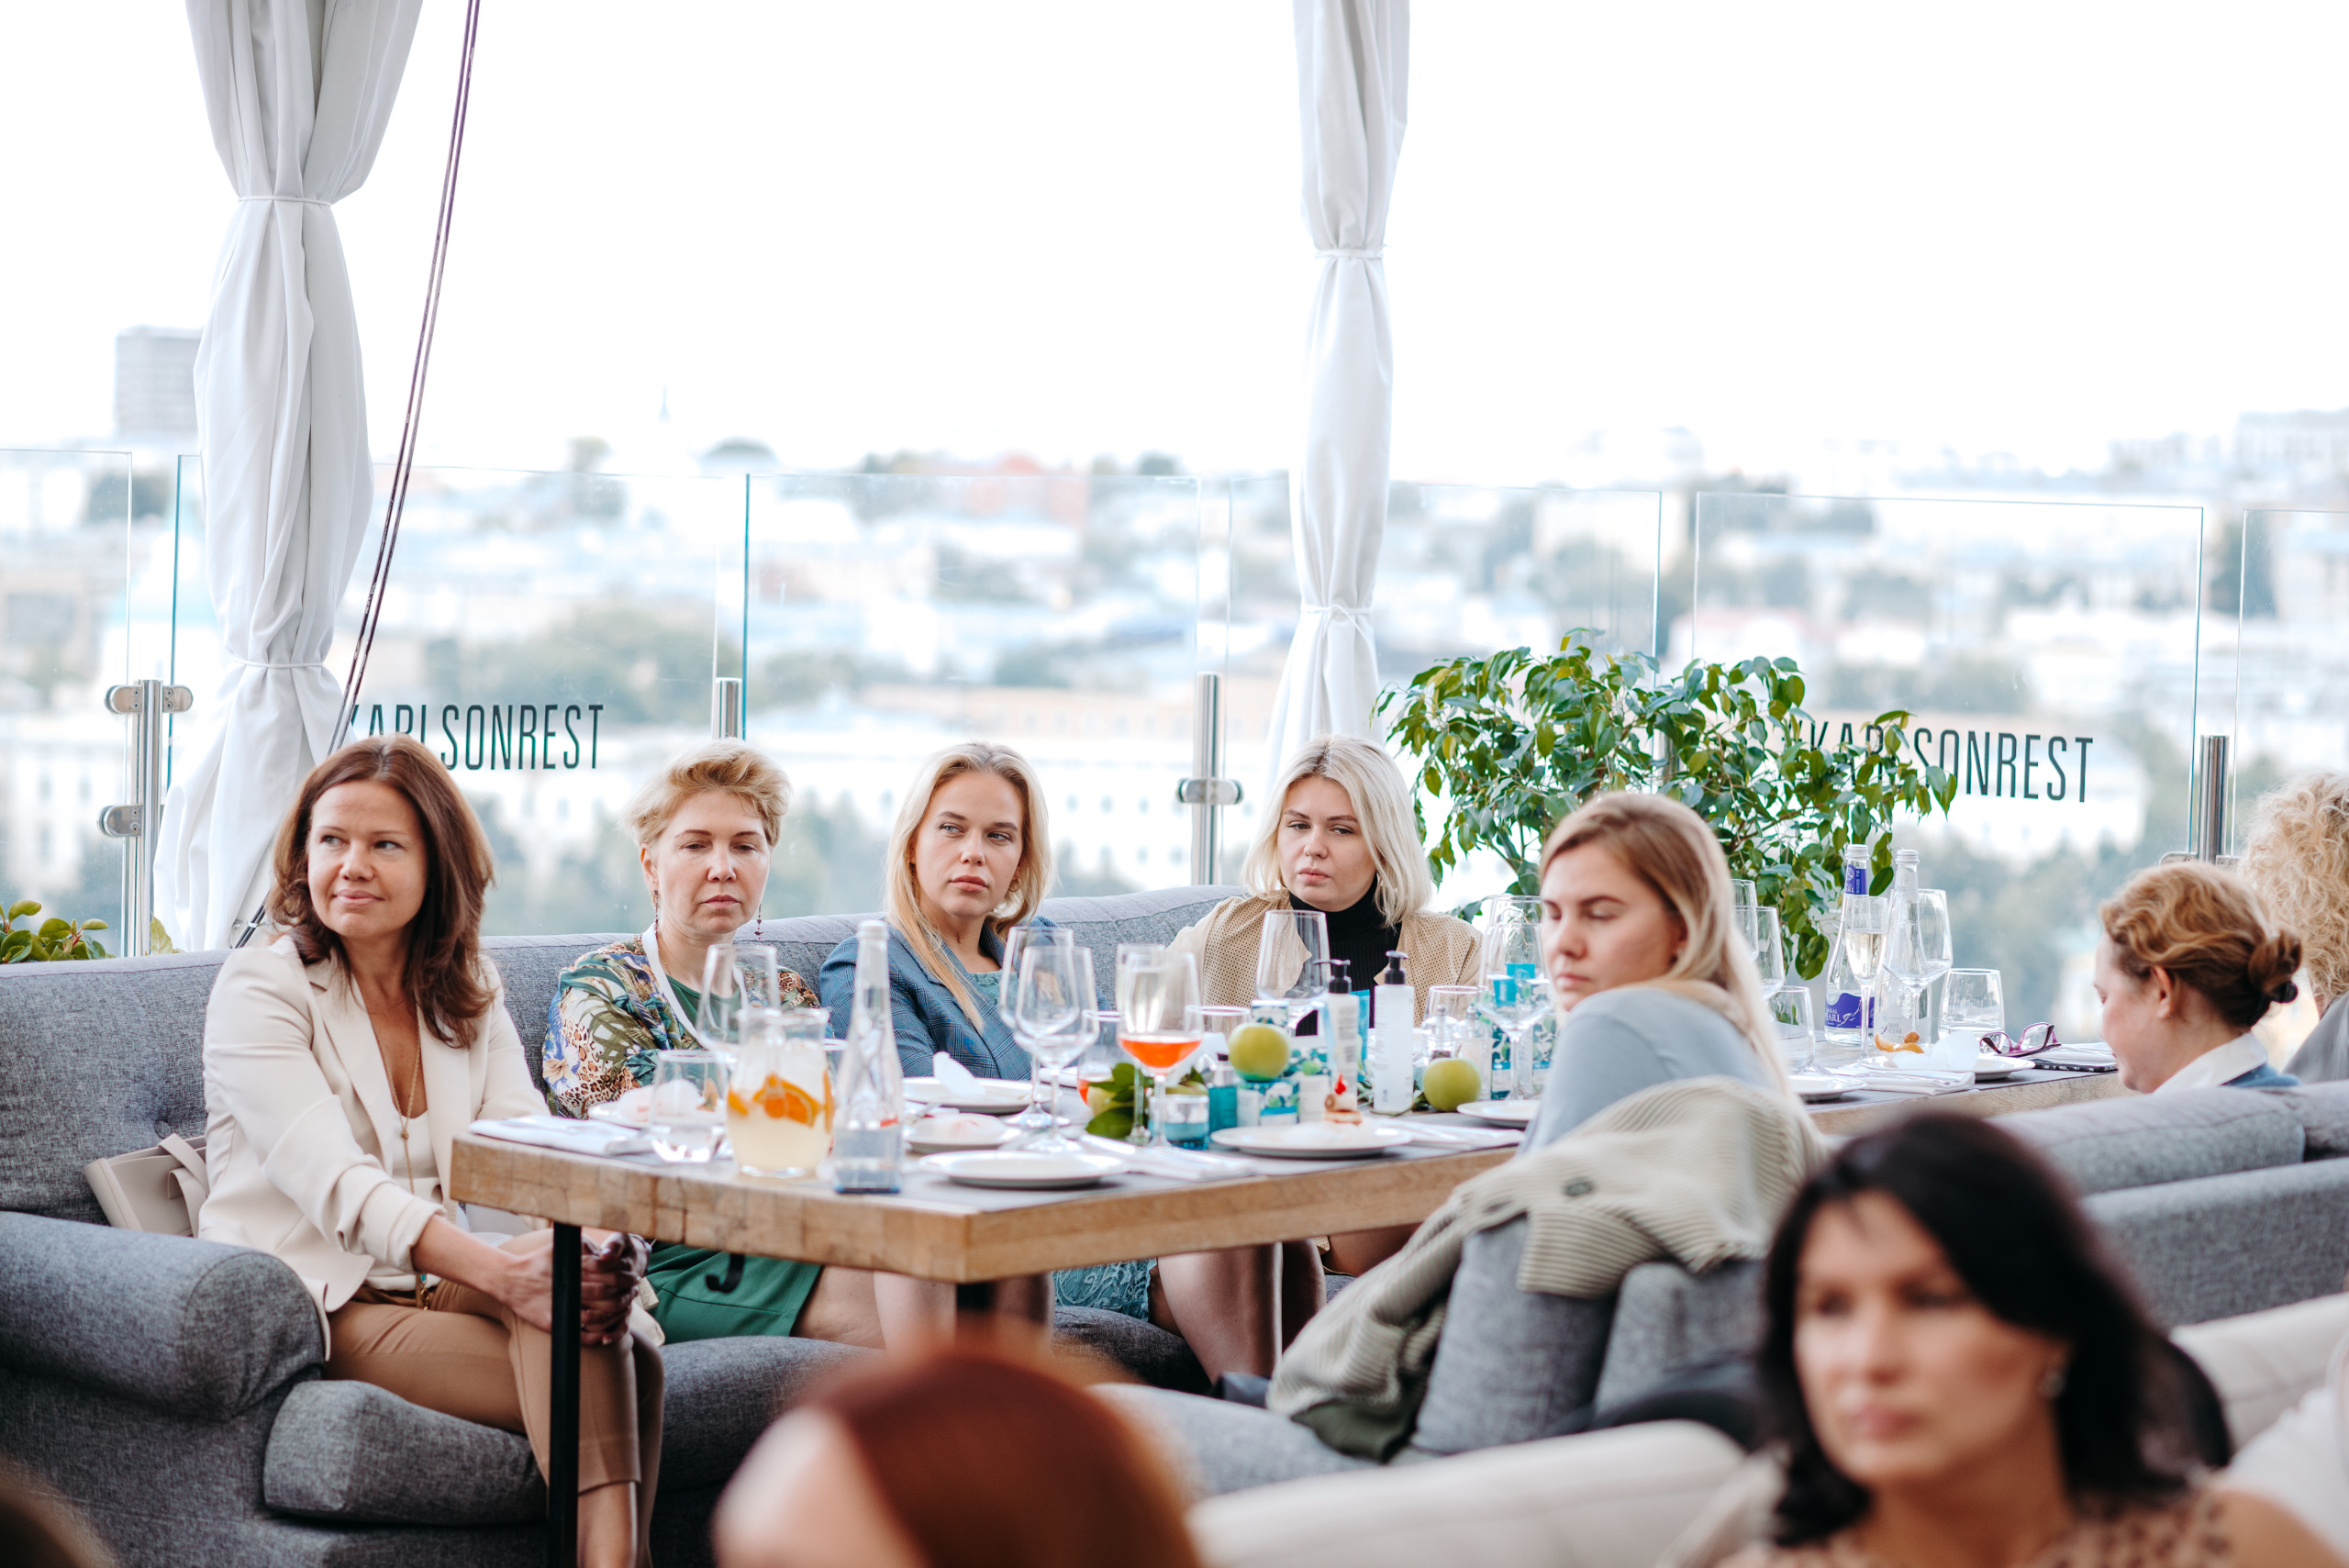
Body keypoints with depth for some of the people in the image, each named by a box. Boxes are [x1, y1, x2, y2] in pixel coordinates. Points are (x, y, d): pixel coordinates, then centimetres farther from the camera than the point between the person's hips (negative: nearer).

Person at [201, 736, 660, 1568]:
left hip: (434, 1287, 5)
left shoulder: (471, 998, 14)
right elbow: (339, 1190, -18)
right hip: (314, 1307, -5)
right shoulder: (257, 990, -4)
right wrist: (505, 1273, -34)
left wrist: (598, 1245, -27)